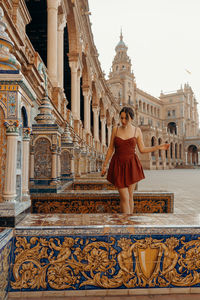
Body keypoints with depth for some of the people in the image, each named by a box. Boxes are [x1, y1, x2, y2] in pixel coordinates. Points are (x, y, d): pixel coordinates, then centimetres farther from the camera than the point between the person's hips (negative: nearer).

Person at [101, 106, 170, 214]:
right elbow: (111, 148, 7)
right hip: (118, 166, 0)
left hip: (131, 165, 1)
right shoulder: (115, 129, 4)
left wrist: (158, 147, -3)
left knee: (130, 197, 5)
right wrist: (104, 165, 7)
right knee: (124, 198, -6)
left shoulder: (137, 130, 3)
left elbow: (142, 149, 6)